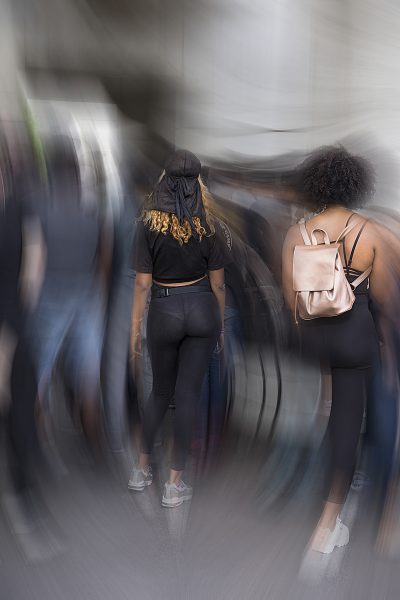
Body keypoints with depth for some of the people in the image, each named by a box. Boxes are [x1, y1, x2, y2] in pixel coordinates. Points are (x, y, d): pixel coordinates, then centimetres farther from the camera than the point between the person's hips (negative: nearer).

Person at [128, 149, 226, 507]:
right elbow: (217, 282, 0)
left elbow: (143, 283, -7)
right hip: (202, 309, 0)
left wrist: (135, 329, 2)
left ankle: (143, 468, 29)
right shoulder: (207, 224, -3)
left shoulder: (149, 225, -7)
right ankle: (175, 484, 11)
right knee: (188, 395, 5)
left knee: (161, 392, 18)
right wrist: (221, 325, 11)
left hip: (165, 311, 0)